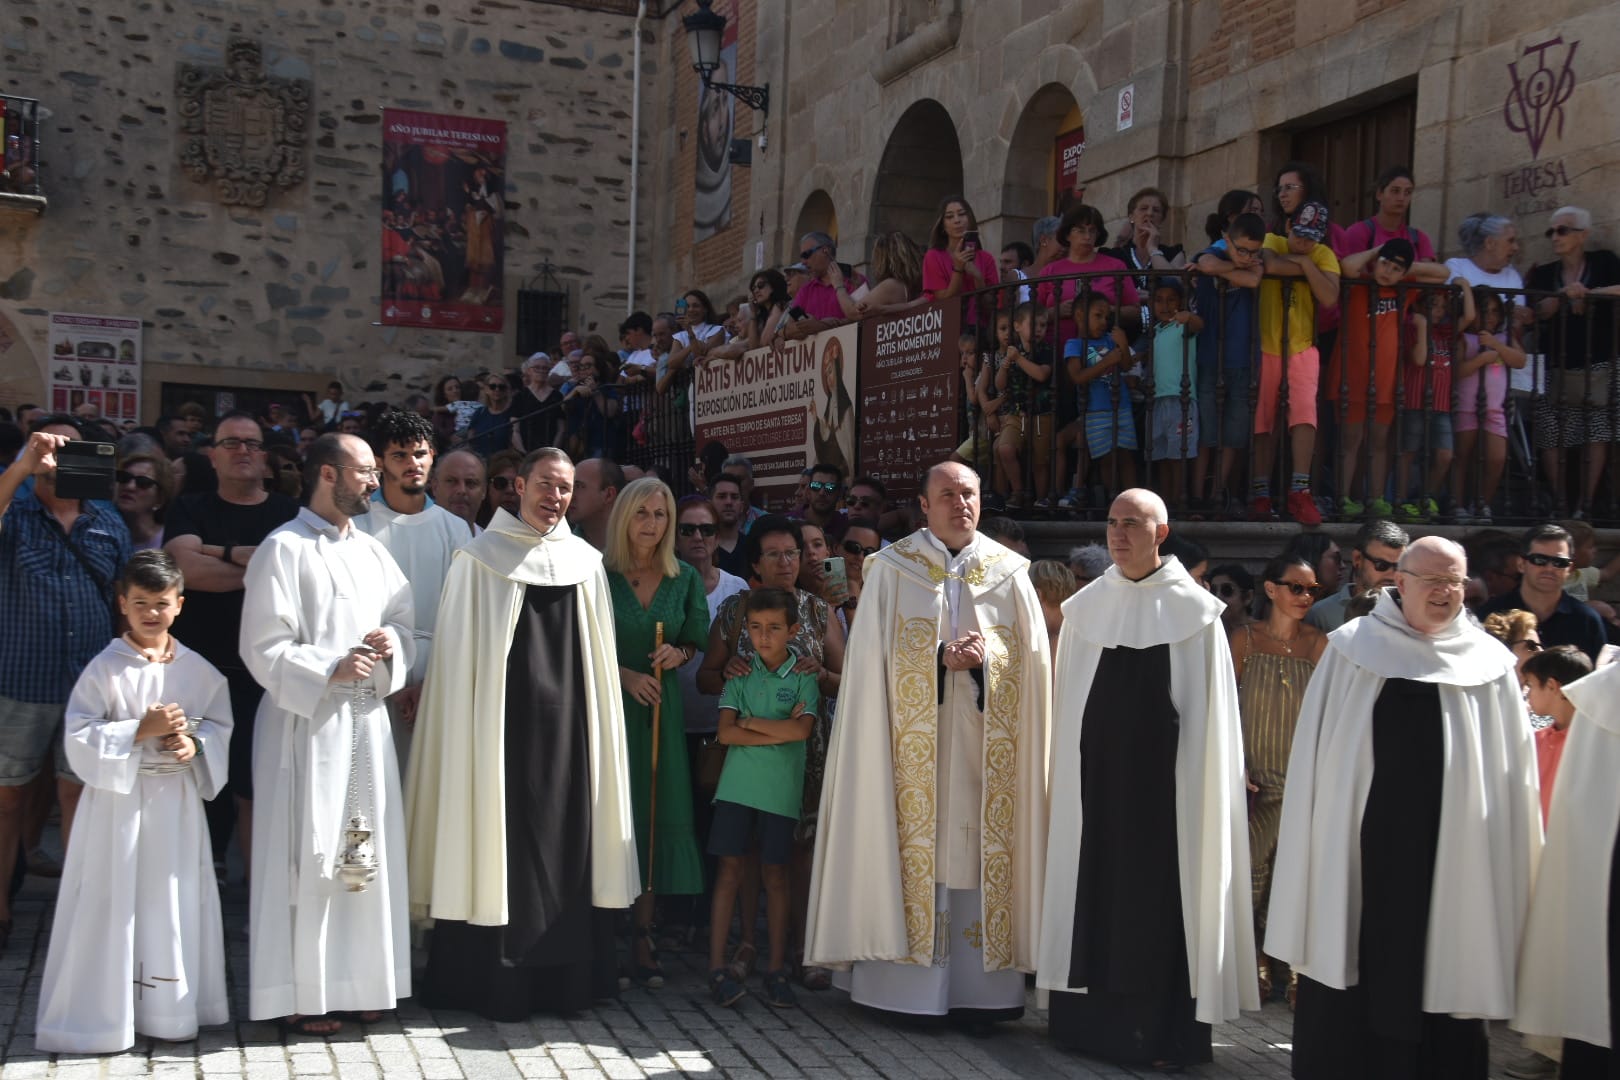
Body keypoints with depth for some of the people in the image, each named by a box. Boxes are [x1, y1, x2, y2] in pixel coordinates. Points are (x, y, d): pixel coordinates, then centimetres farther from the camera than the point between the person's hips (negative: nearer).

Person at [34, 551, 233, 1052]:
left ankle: (170, 1008, 25)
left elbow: (221, 728, 10)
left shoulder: (198, 671, 2)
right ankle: (99, 1014, 14)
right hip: (118, 802, -3)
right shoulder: (105, 669, -8)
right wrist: (141, 730, -20)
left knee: (175, 904, 11)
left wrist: (195, 744, -11)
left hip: (177, 801, 4)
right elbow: (80, 737, -12)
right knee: (113, 906, 2)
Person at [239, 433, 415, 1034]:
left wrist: (391, 642, -4)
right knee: (309, 855, -3)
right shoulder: (285, 549, -6)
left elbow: (404, 621, 17)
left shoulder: (372, 551, 14)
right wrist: (330, 670, -19)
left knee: (368, 849, 9)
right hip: (306, 719, -6)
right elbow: (264, 647, -11)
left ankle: (359, 981, 21)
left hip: (366, 717, 7)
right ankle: (301, 995, 7)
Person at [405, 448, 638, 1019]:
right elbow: (458, 655, -1)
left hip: (568, 726, 4)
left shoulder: (586, 563, 11)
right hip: (504, 724, -4)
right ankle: (497, 979, 7)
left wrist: (598, 730, 10)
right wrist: (470, 731, -8)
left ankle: (568, 974, 15)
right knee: (503, 847, -2)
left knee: (569, 840, 6)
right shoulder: (478, 559, 0)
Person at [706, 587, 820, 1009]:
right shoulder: (741, 675, 5)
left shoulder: (803, 677, 1)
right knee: (730, 870, 0)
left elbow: (801, 730, -15)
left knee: (775, 874, 6)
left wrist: (750, 722, -7)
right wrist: (779, 731, -12)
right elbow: (726, 733, -6)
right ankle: (717, 966, 5)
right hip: (737, 785, 1)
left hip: (781, 790, -1)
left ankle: (777, 969, 15)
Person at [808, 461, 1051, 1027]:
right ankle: (903, 980, 3)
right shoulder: (892, 570, 3)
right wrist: (942, 656, -15)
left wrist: (985, 655, -13)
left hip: (984, 742, 2)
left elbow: (1031, 655, 7)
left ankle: (978, 986, 5)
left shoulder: (1008, 572, 9)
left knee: (980, 849, 0)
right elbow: (875, 655, -2)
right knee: (911, 847, -3)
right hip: (913, 742, -2)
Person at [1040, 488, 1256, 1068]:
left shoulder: (1194, 610, -3)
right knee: (1097, 886, 7)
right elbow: (1067, 700, 11)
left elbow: (1210, 712, -2)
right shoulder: (1086, 607, 6)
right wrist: (1070, 772, 10)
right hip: (1096, 774, 3)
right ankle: (1092, 1015, 18)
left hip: (1165, 778, -3)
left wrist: (1202, 785, -6)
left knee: (1159, 894, 0)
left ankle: (1163, 1030, 8)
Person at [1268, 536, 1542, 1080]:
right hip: (1361, 842, 0)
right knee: (1355, 966, 7)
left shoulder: (1488, 664, 2)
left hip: (1452, 853, 0)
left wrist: (1514, 862, 3)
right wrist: (1321, 844, 2)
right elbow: (1316, 755, 3)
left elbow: (1510, 774, 5)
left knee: (1440, 971, 6)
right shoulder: (1352, 649, 1)